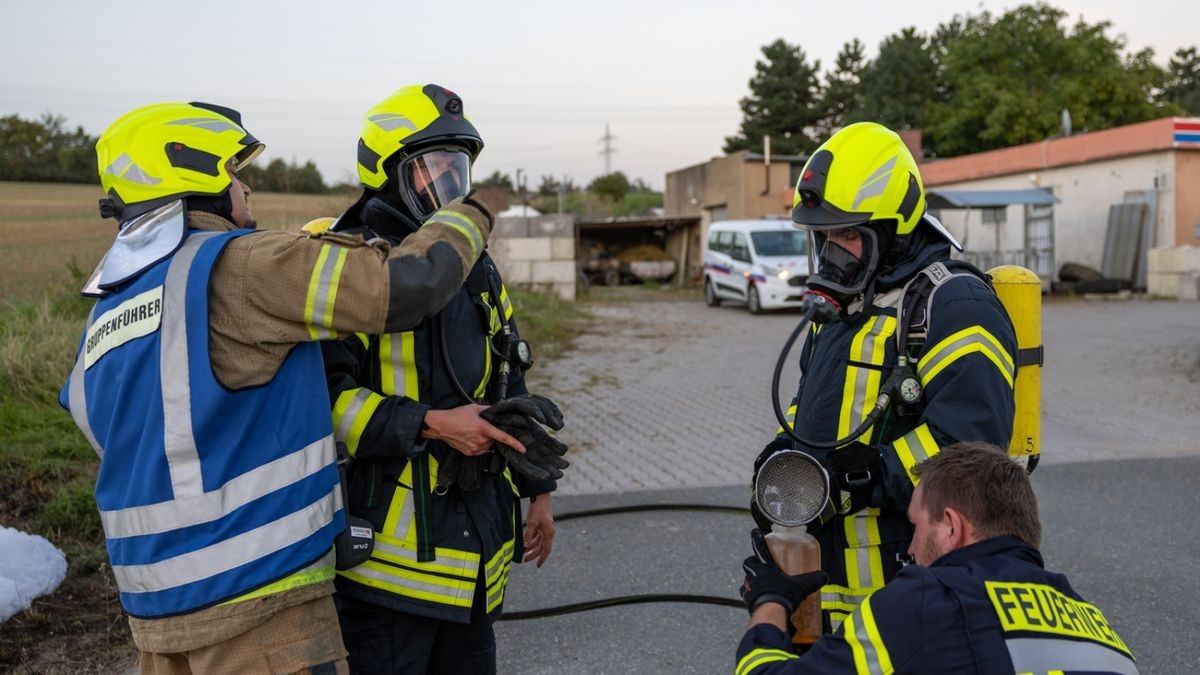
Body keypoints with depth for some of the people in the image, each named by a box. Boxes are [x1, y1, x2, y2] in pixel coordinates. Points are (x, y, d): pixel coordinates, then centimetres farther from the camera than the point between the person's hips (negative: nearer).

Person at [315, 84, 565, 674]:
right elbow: (323, 397, -19)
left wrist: (537, 489, 18)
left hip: (477, 531, 8)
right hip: (392, 535, -7)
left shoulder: (477, 267, 13)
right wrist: (433, 425, -24)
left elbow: (509, 384, 19)